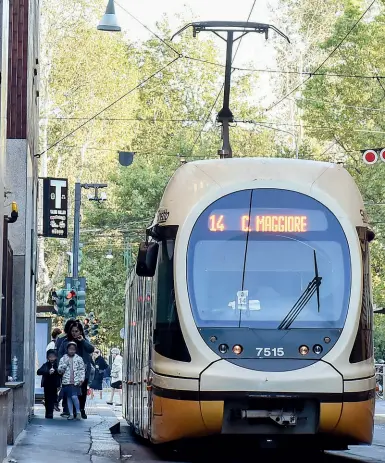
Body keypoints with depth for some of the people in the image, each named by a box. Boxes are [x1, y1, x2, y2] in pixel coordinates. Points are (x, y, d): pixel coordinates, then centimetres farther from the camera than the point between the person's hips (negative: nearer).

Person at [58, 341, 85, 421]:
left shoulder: (79, 358, 5)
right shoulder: (63, 359, 8)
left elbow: (82, 369, 6)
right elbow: (60, 370, 4)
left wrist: (81, 379, -4)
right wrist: (65, 363, -10)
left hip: (76, 381, -2)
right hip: (67, 381, 2)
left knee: (74, 396, -14)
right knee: (68, 397, 4)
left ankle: (78, 412, 3)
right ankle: (71, 414, 11)